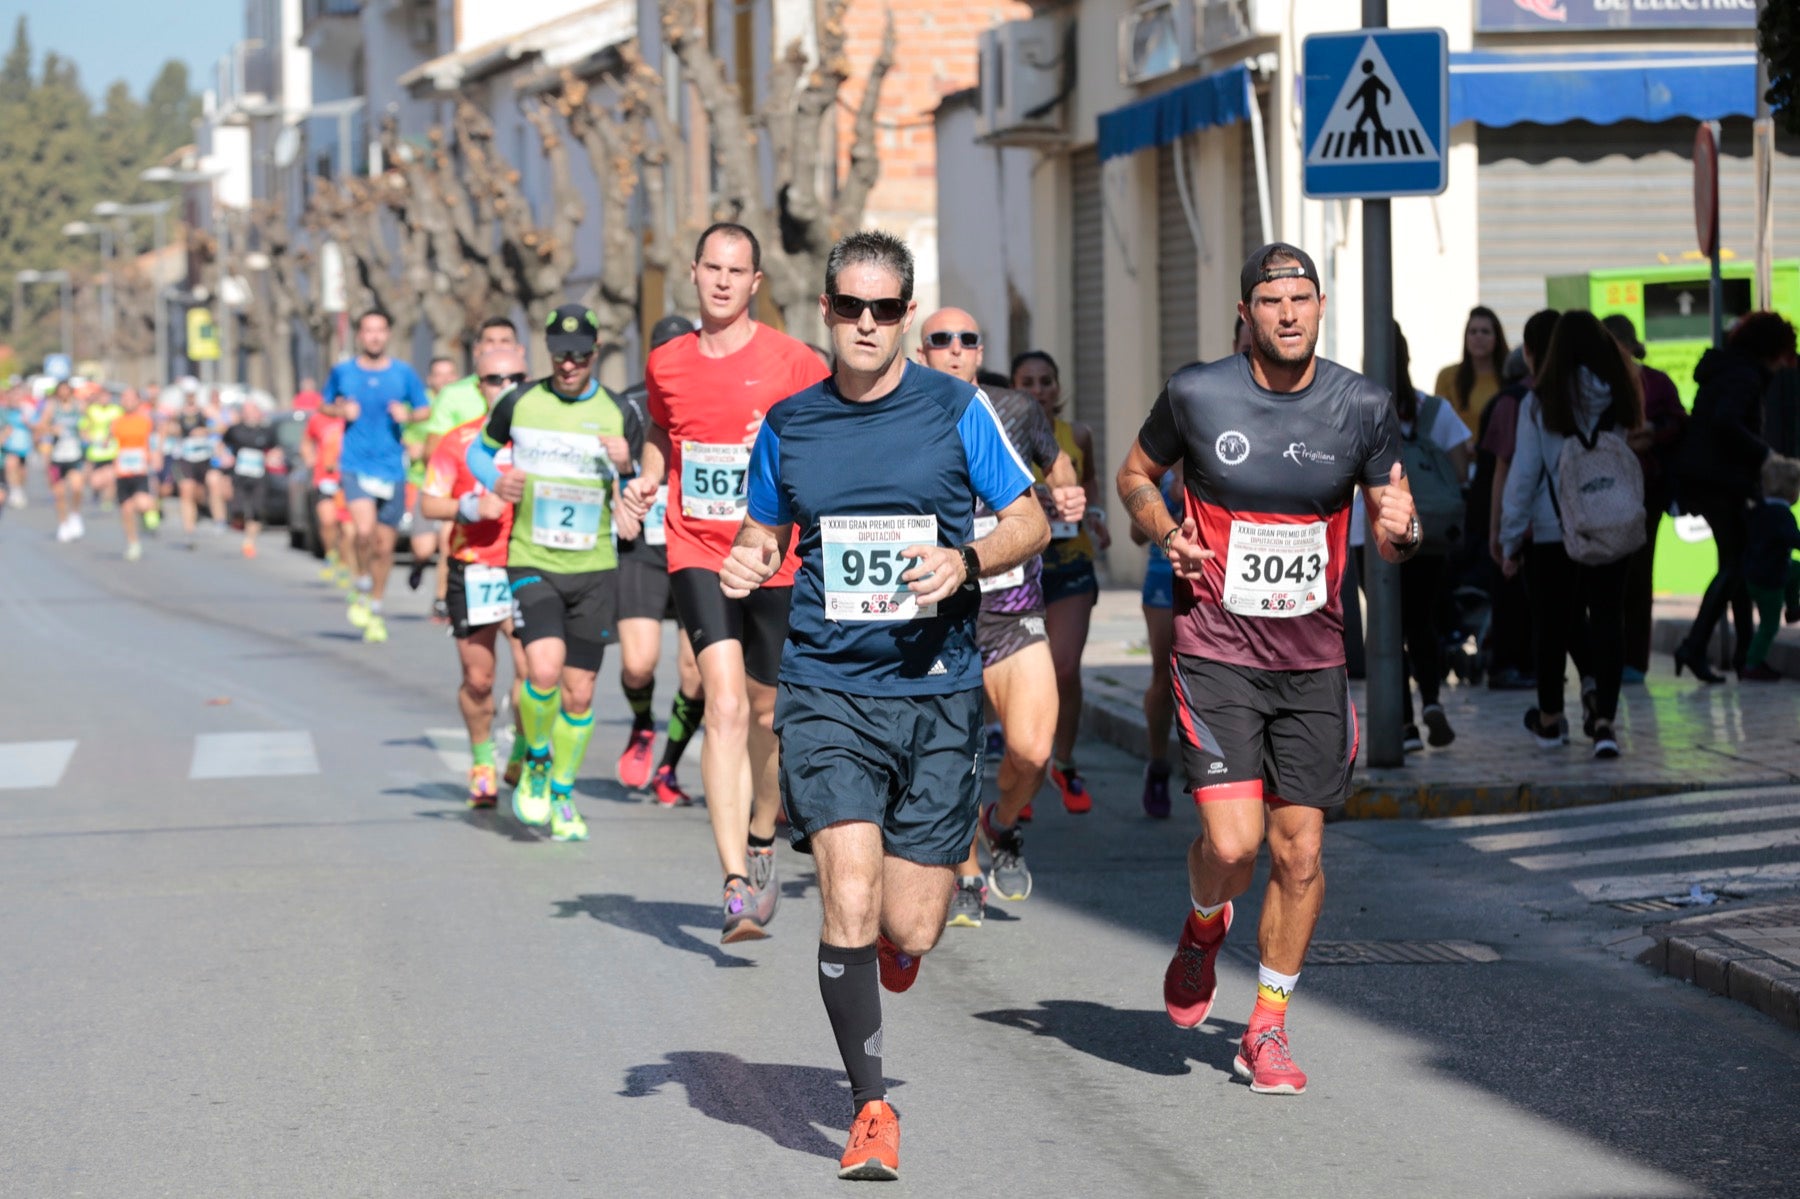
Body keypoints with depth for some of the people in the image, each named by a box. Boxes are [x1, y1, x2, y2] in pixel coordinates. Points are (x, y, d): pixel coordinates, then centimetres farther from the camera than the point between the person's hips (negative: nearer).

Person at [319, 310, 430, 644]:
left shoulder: (404, 374, 2)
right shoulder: (342, 372, 3)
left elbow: (425, 409, 12)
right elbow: (325, 405, 16)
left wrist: (408, 416, -10)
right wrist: (341, 410, -5)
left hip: (392, 467, 2)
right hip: (356, 464, -1)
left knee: (385, 545, 7)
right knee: (365, 530, -24)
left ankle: (375, 608, 26)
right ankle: (362, 588, 2)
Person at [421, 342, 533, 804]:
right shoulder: (458, 442, 2)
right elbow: (428, 504, 1)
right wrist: (471, 507, -15)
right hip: (473, 570, 0)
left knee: (533, 669, -16)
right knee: (477, 678, 5)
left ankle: (523, 753, 7)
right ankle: (482, 763, 27)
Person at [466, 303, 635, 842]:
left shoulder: (617, 413, 1)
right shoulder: (519, 403, 1)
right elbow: (478, 450, 18)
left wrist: (625, 470, -15)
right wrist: (495, 480, -4)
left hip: (594, 567, 1)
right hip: (531, 561, -1)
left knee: (579, 693, 2)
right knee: (544, 670, -22)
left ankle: (561, 796, 22)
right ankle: (536, 762, 6)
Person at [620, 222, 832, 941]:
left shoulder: (793, 363, -4)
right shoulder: (667, 364, 6)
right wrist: (648, 479, 7)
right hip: (697, 555, 0)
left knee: (768, 712, 13)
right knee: (725, 705, -17)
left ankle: (761, 845, 41)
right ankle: (737, 887, -23)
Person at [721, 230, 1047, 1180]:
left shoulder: (956, 409, 1)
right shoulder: (788, 425, 6)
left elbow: (1031, 522, 6)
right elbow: (763, 531, 20)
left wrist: (965, 560, -14)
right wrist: (745, 564, -4)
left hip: (938, 690, 0)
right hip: (825, 691, 0)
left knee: (910, 928, 0)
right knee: (850, 902, -15)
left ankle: (891, 942, 40)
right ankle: (870, 1108, 1)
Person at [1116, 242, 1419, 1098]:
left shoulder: (1364, 408, 0)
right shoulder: (1197, 394, -5)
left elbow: (1389, 538, 7)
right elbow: (1135, 474, 13)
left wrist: (1402, 532, -17)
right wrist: (1165, 532, -7)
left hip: (1313, 660, 2)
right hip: (1215, 651, -2)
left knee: (1299, 851, 2)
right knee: (1233, 843, -15)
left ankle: (1268, 1028, 19)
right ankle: (1204, 930, 21)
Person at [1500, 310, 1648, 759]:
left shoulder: (1540, 401, -8)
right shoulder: (1619, 397, 1)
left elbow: (1523, 473, -6)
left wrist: (1510, 539, -1)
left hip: (1552, 530, -2)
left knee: (1553, 621, 11)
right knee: (1606, 619, 2)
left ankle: (1550, 718, 24)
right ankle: (1604, 717, -11)